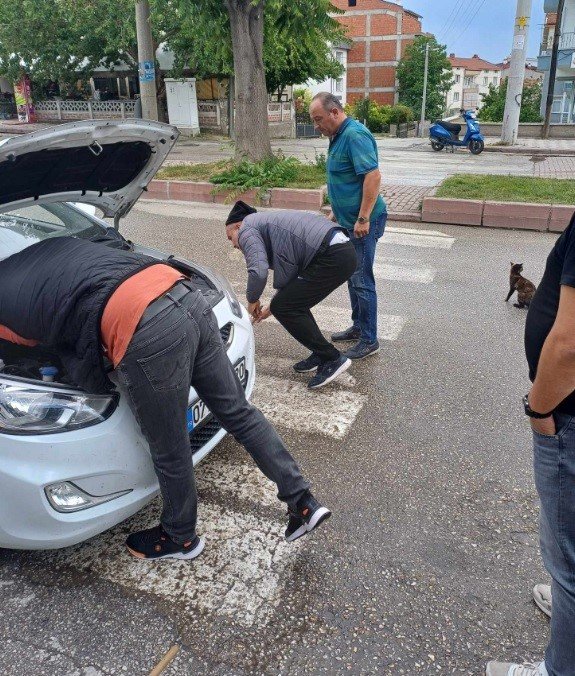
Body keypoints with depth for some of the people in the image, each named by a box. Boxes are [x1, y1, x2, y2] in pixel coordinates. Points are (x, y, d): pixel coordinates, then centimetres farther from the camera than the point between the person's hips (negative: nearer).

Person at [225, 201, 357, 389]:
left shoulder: (247, 230, 2)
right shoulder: (267, 222, 31)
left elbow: (258, 272, -15)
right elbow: (288, 274, 33)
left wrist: (252, 301, 5)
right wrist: (271, 308, 37)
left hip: (332, 257, -10)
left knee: (283, 308, -1)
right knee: (293, 303, 20)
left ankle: (332, 359, 4)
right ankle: (321, 355, 26)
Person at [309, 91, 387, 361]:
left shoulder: (355, 135, -19)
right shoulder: (339, 136, 12)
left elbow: (373, 176, -27)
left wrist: (363, 219, -27)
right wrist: (336, 211, 24)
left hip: (362, 222, -10)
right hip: (348, 220, 10)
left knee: (362, 281, -3)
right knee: (353, 277, 18)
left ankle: (369, 340, 7)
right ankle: (358, 327, 32)